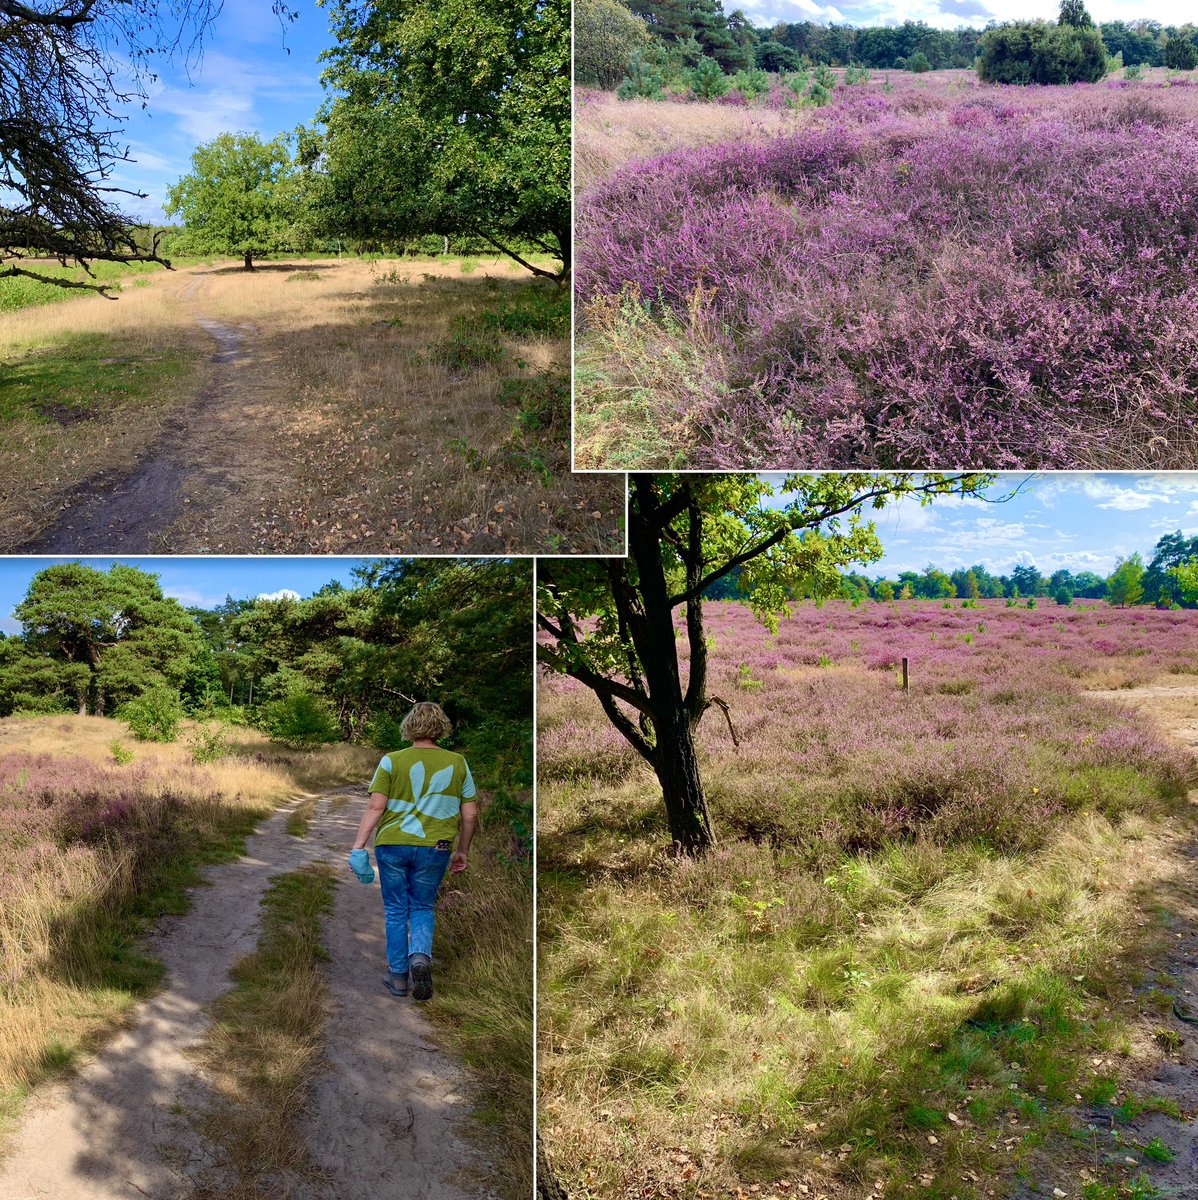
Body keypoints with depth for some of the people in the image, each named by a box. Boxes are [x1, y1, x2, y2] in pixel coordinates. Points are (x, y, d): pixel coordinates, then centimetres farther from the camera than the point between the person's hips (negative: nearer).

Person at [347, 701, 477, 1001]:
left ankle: (398, 976, 18)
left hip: (392, 844, -1)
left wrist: (359, 846, -6)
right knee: (422, 907, 16)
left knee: (396, 910, 13)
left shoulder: (392, 761, -2)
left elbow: (375, 807, -9)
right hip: (434, 848, 1)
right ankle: (421, 956, -9)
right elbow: (470, 814, 5)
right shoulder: (457, 763, 3)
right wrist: (462, 851, 16)